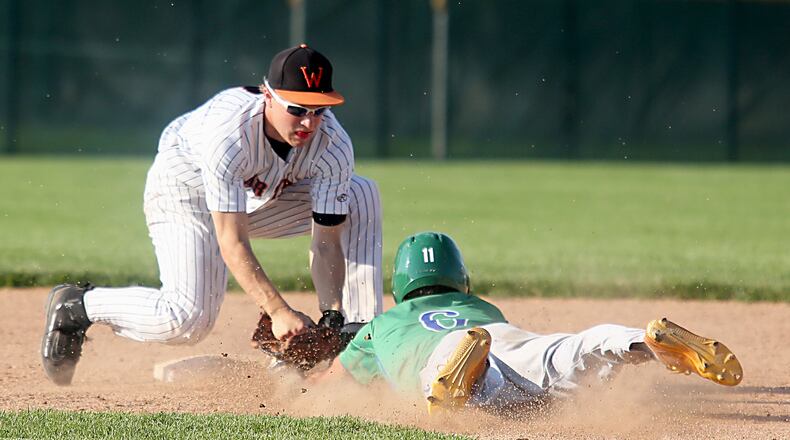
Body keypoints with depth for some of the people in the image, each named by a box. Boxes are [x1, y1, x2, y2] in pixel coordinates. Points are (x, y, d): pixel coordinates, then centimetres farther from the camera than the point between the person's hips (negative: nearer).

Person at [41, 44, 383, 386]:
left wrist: (332, 315, -36)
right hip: (186, 192, -6)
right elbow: (232, 243, -42)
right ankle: (78, 304, 1)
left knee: (361, 197, -12)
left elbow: (328, 240, -22)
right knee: (188, 322, -24)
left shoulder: (335, 146, -27)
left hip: (261, 197, 6)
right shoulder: (230, 133, -40)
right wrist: (278, 310, -51)